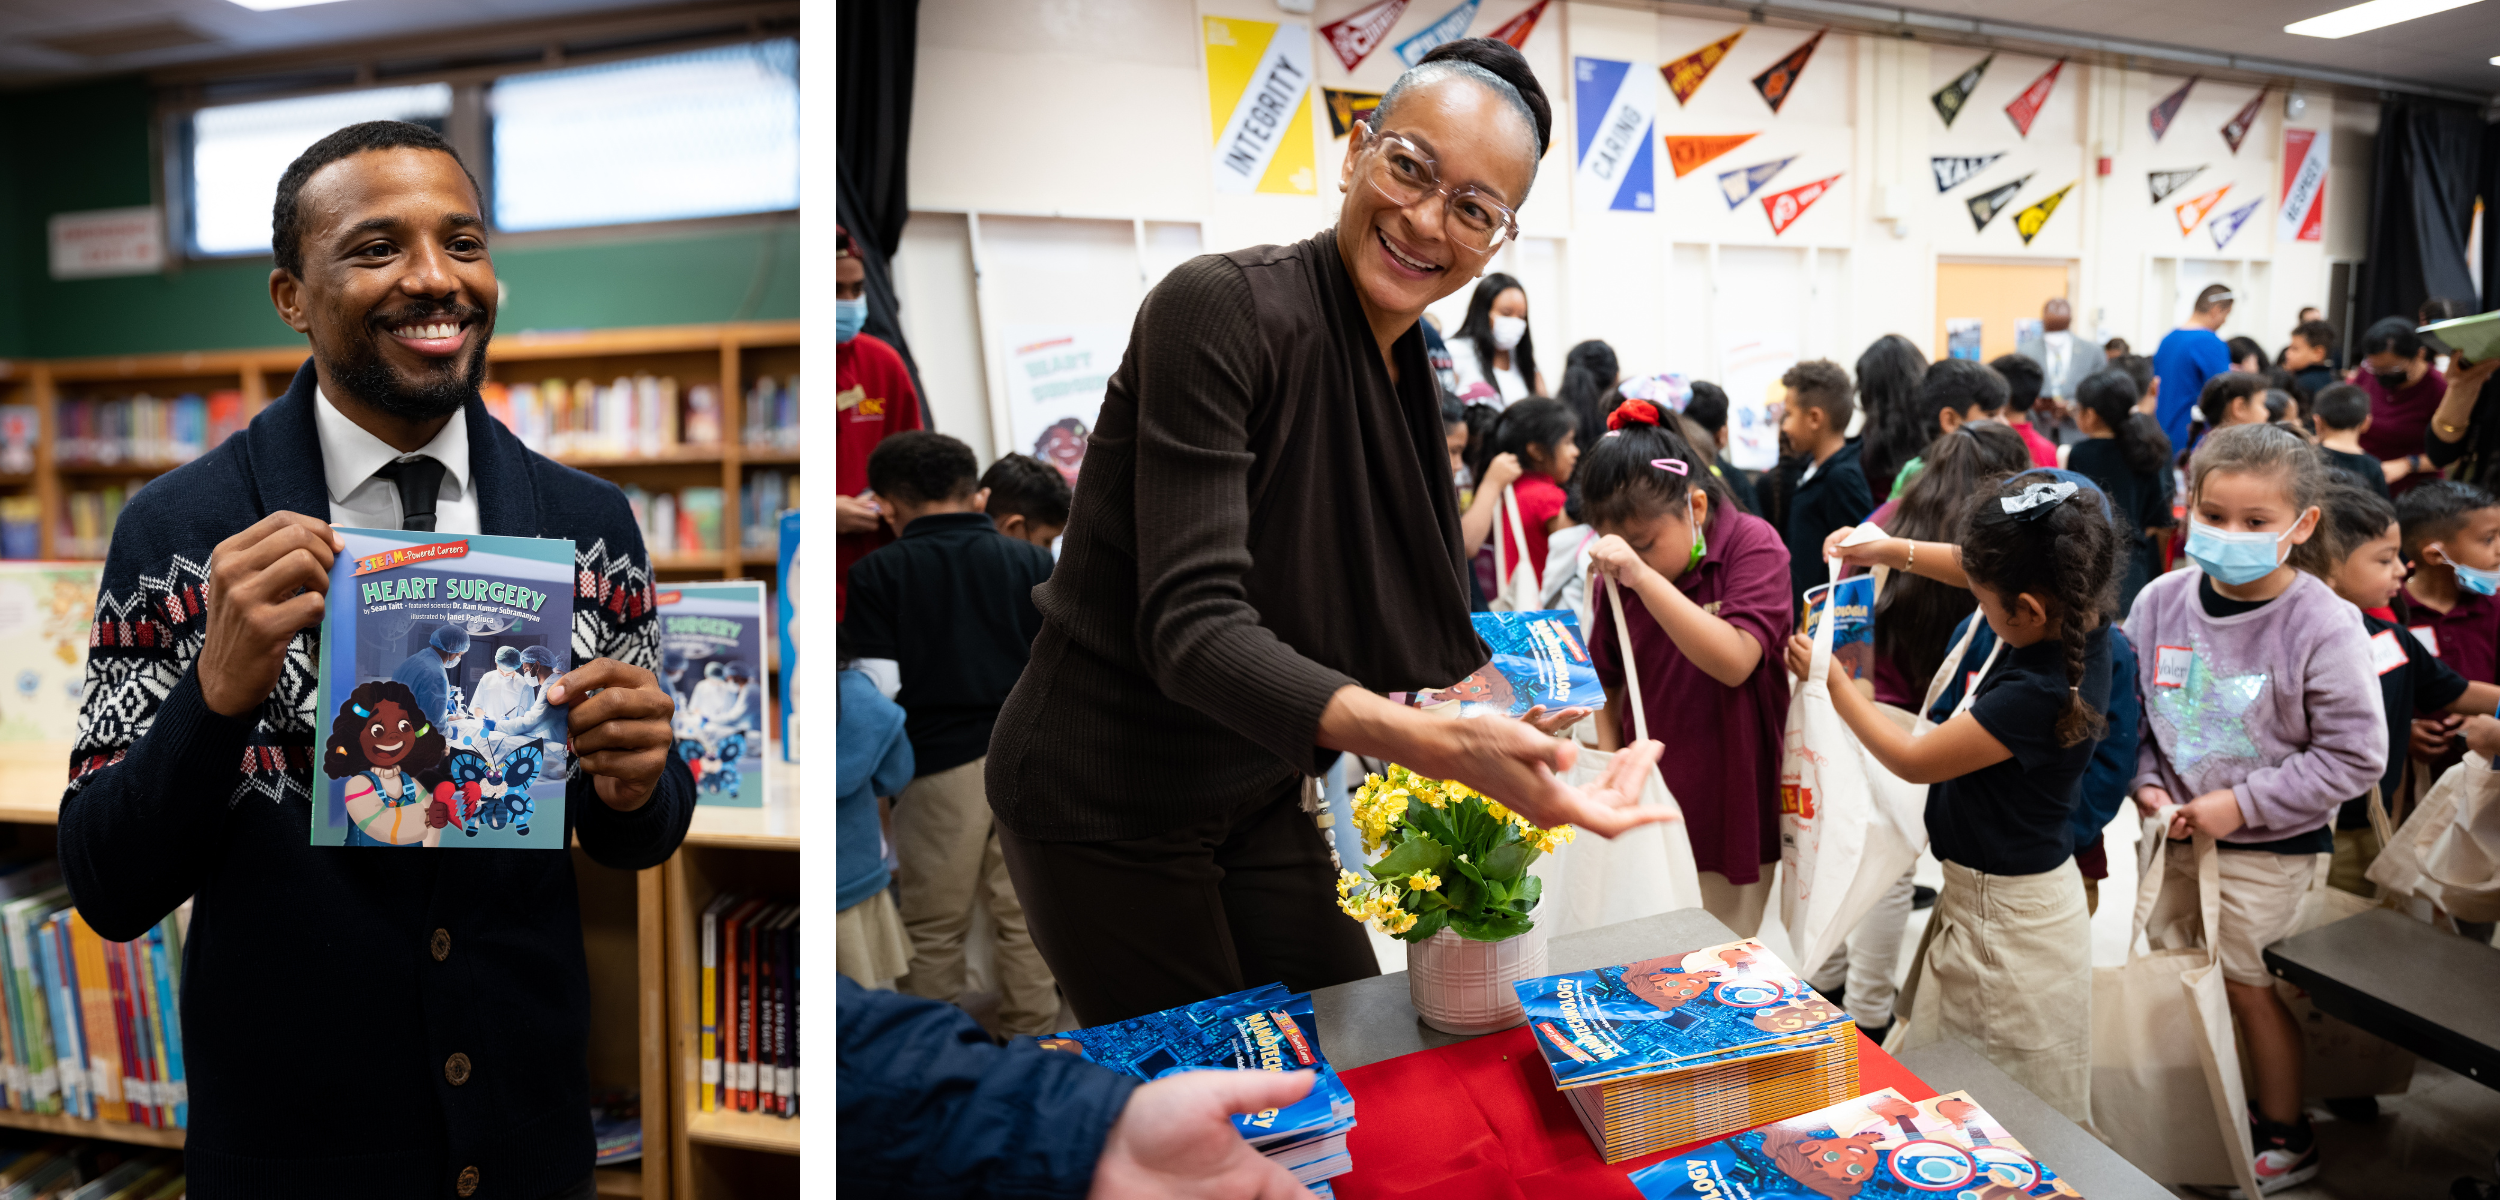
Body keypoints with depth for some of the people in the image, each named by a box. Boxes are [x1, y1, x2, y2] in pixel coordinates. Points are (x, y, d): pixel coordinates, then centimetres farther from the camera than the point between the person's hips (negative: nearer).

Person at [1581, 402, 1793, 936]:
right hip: (1653, 804, 3)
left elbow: (1734, 662, -26)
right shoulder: (1617, 573, 0)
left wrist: (1643, 576, -33)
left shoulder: (1753, 544, -11)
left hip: (1734, 805, -3)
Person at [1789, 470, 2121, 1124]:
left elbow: (1913, 760, -17)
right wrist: (1893, 549, 9)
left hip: (2007, 916, -10)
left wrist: (1831, 680, -6)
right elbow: (1987, 570, 16)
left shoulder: (2036, 694, -32)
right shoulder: (2078, 623, -7)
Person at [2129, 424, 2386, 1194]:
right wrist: (2145, 780, -8)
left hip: (2268, 847, -5)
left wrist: (2243, 803, -18)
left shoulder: (2323, 626, -19)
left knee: (2247, 983, 6)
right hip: (2174, 832, 5)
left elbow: (2355, 755, -16)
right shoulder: (2161, 602, -7)